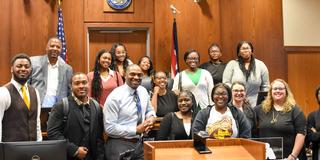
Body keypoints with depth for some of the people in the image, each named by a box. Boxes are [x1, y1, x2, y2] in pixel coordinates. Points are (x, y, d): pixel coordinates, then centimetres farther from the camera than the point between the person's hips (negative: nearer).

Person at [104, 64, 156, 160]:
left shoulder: (143, 91, 3)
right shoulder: (115, 96, -16)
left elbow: (149, 111, 19)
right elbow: (109, 127, -19)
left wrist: (151, 118, -5)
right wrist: (136, 130, -20)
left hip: (139, 143, 6)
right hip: (120, 145, -6)